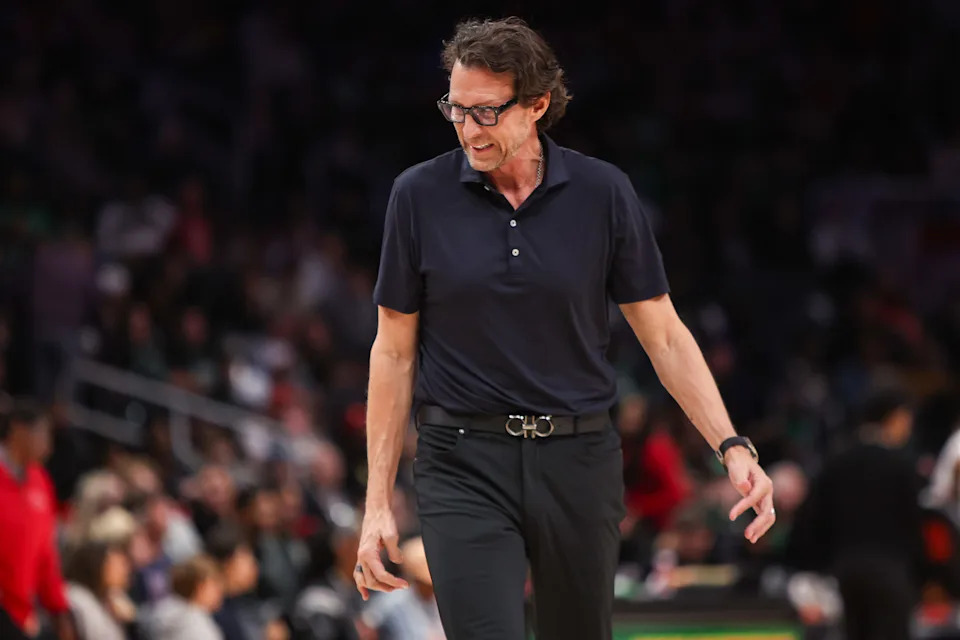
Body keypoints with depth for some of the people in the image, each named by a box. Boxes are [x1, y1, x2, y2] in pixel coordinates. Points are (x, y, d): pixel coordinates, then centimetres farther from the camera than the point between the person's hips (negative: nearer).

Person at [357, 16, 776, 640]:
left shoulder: (603, 192, -1)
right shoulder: (421, 196, -2)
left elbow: (665, 336, 4)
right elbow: (394, 352, 4)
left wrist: (733, 447, -8)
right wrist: (378, 502, 1)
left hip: (580, 460, 2)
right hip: (464, 464, -2)